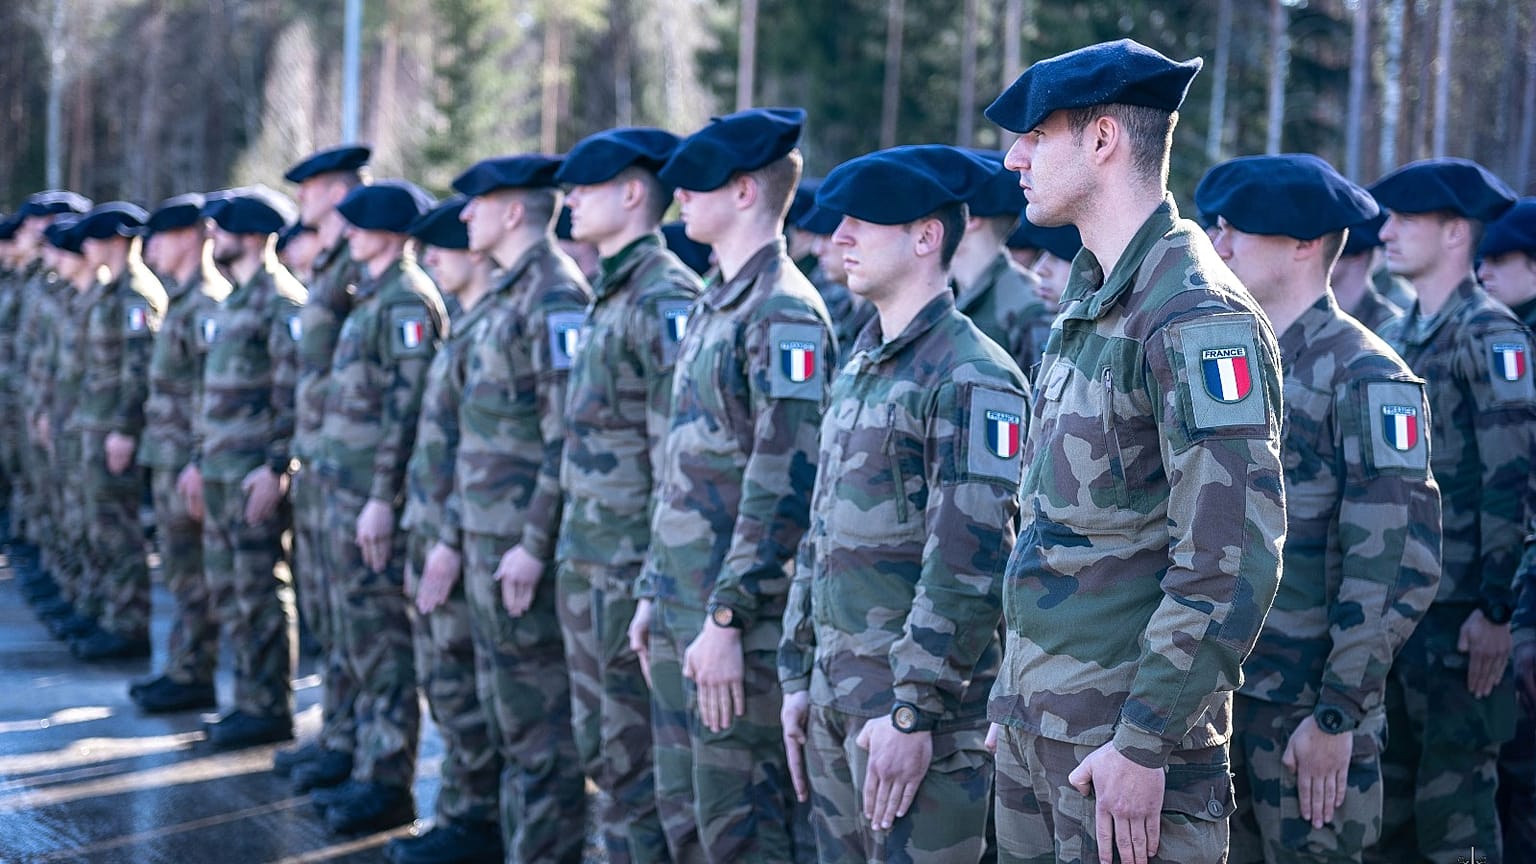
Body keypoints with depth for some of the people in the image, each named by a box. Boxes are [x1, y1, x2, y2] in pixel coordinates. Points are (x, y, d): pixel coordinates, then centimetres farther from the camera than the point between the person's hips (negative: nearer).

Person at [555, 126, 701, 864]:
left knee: (634, 756, -3)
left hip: (631, 568, -10)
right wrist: (570, 550, 19)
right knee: (600, 748, 16)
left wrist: (657, 580, -21)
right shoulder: (610, 295, 15)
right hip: (584, 562, 10)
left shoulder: (665, 299, -15)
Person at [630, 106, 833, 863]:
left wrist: (727, 618, -22)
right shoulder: (713, 305, 15)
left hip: (740, 624, -10)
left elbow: (786, 483, -21)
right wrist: (654, 592, 19)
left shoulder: (784, 312, -15)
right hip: (684, 614, 10)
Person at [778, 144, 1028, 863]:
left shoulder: (971, 376, -13)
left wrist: (914, 711, -21)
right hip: (835, 696, 8)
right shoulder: (857, 370, 14)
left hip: (918, 700, -8)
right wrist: (798, 677, 15)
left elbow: (968, 567, -19)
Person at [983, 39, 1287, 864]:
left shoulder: (1198, 319, -18)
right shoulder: (1088, 294, 12)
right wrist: (1018, 688, 17)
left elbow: (1232, 564, -23)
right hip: (1033, 713, 9)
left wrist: (1145, 744, -21)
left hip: (1127, 732, -9)